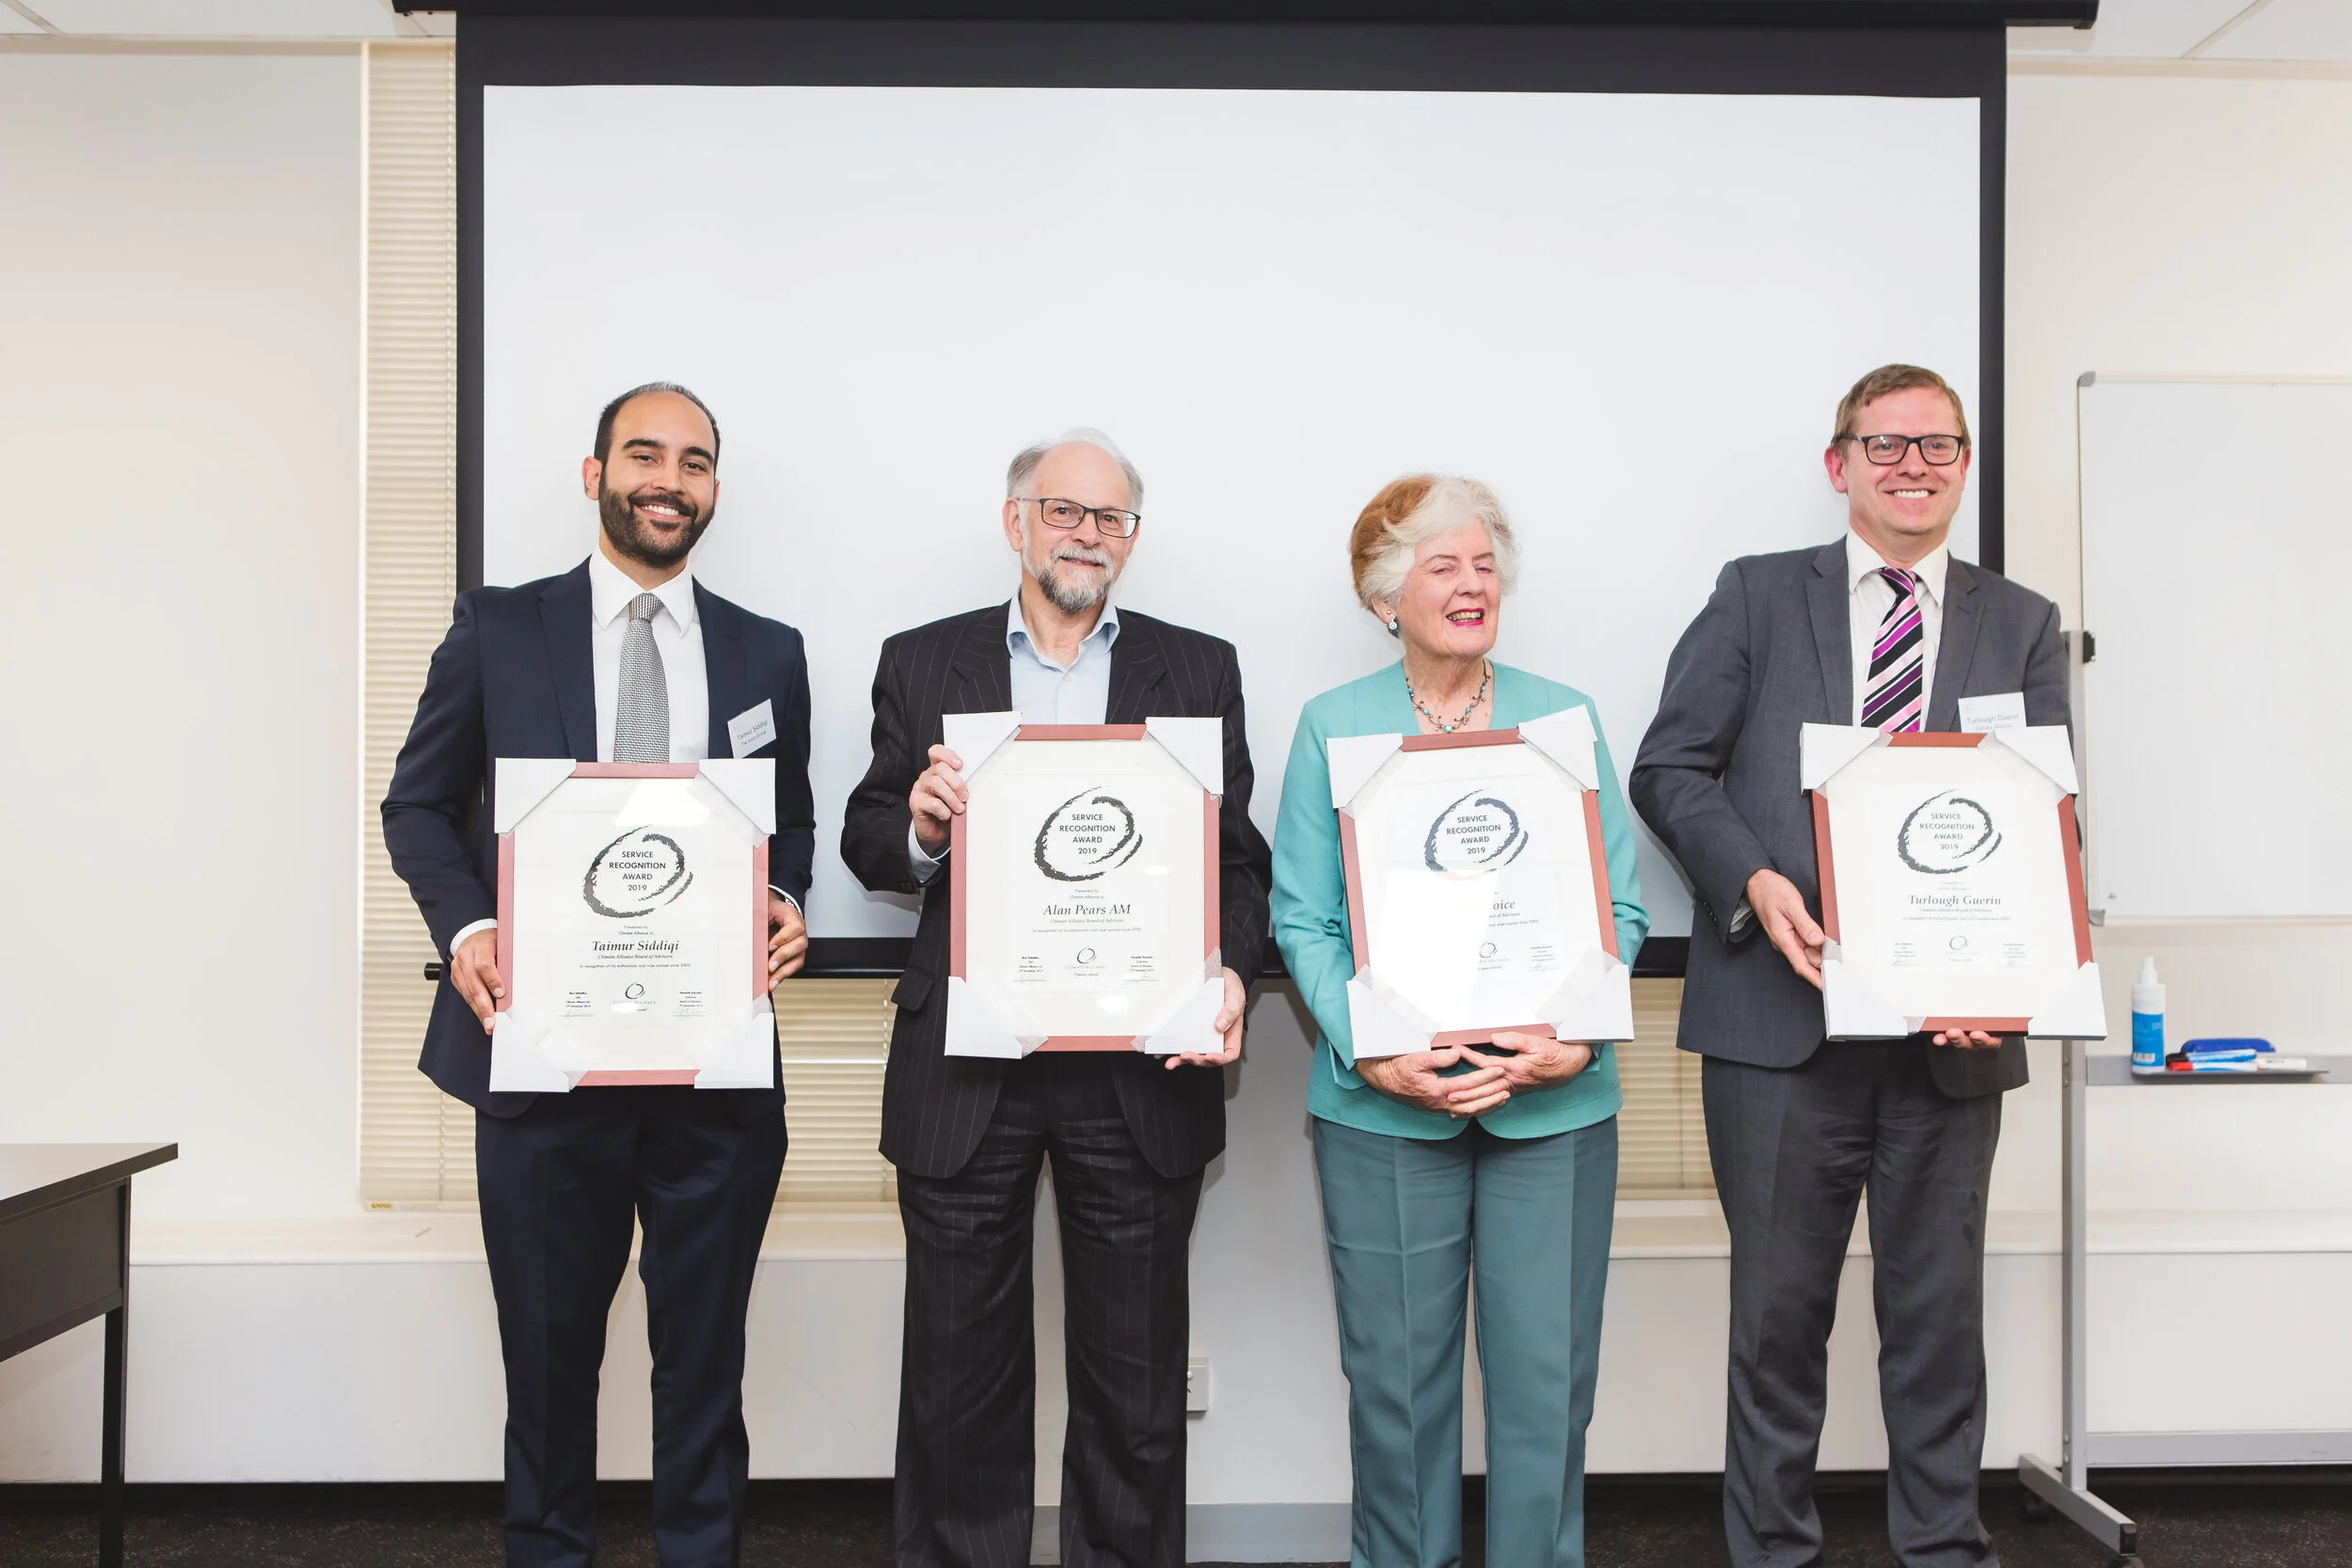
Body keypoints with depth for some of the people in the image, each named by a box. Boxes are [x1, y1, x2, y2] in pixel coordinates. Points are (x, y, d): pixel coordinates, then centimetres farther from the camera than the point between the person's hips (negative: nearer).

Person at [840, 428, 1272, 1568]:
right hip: (965, 1075, 0)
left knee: (1135, 1378, 12)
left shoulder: (1199, 671, 7)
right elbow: (867, 843, 6)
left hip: (1137, 1075, 0)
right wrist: (920, 827, -16)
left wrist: (1229, 971, -15)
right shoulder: (922, 664, 7)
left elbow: (1238, 856, 3)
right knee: (959, 1372, 12)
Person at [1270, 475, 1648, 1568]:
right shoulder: (1333, 724, 3)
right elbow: (1303, 919, -2)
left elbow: (1620, 906, 4)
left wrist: (1578, 1037, -12)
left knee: (1547, 1374, 6)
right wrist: (1372, 1053, -16)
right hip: (1383, 1103, -1)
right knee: (1396, 1376, 8)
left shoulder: (1566, 717, 7)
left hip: (1555, 1101, 1)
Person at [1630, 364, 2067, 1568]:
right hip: (1782, 1017, -1)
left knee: (1939, 1311, 12)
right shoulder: (1756, 596, 6)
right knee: (1779, 1308, 9)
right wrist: (1753, 882, -16)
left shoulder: (2022, 627, 11)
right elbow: (1670, 768, 1)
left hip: (1950, 1024, 2)